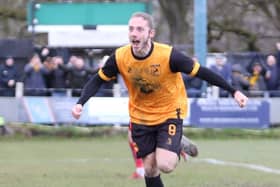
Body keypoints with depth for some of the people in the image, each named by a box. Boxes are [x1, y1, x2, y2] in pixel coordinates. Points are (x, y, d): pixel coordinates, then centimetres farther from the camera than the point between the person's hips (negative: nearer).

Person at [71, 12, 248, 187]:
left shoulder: (168, 55, -26)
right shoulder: (120, 57, -17)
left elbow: (201, 72, -20)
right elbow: (98, 80, -3)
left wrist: (234, 91, -21)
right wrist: (80, 103, -17)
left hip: (170, 112, -3)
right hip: (140, 117, 3)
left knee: (165, 165, -20)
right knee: (150, 169, 4)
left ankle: (179, 148, 15)